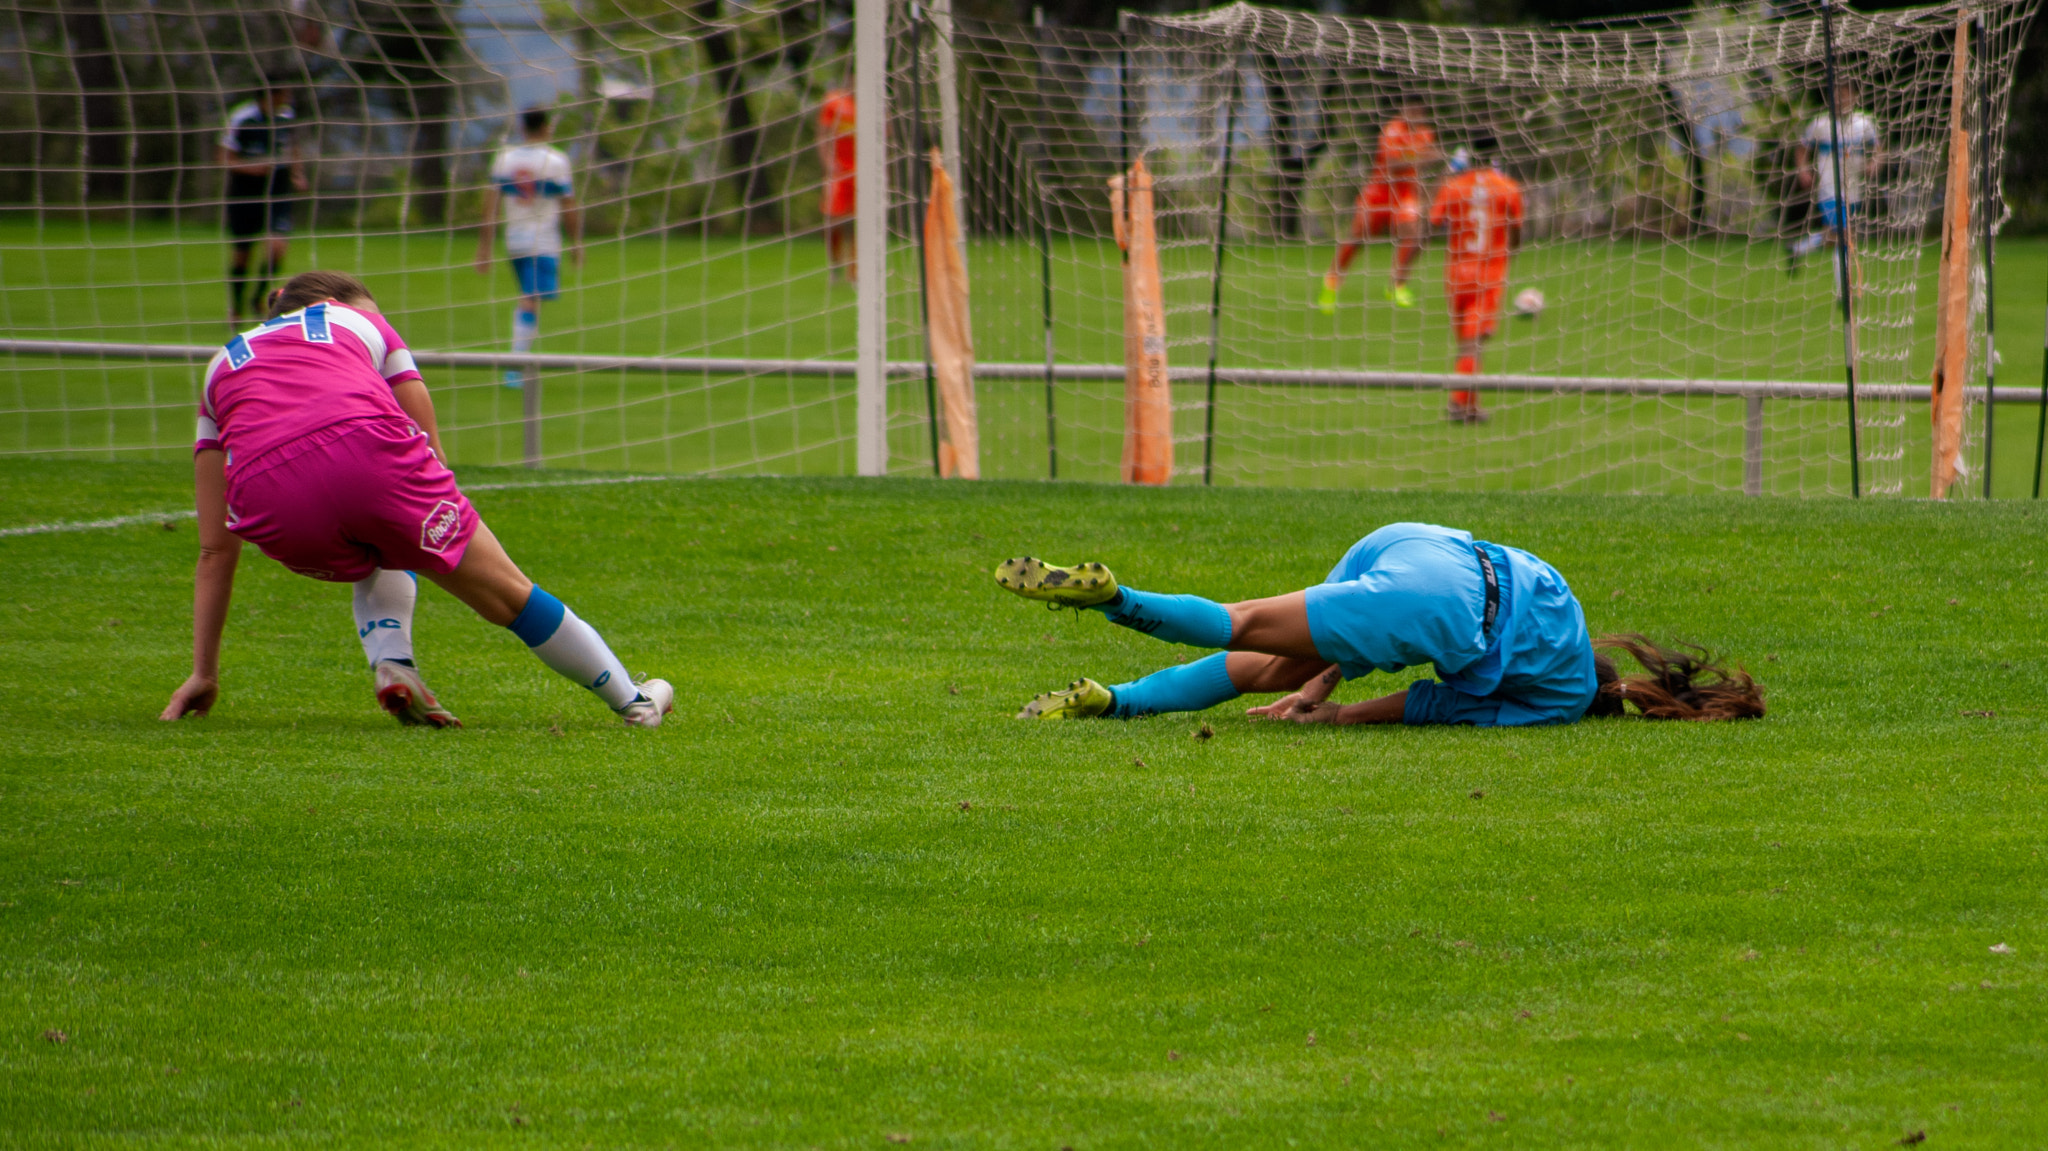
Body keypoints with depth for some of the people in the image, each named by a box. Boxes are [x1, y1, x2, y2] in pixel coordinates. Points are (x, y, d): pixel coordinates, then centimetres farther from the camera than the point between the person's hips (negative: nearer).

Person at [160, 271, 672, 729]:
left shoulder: (220, 368, 35)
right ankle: (633, 701, 28)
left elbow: (215, 549, 32)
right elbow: (433, 454, 32)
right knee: (508, 594, 19)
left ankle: (391, 667, 13)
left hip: (271, 509, 2)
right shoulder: (362, 323, 32)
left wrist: (204, 673, 33)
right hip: (368, 456, -2)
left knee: (378, 559, 36)